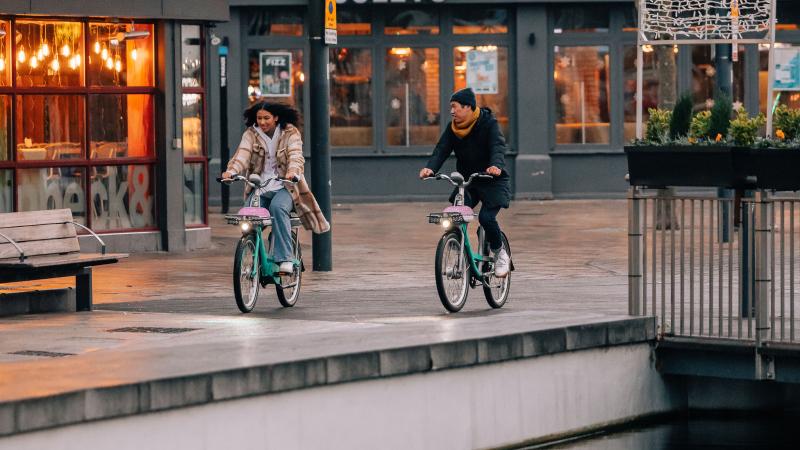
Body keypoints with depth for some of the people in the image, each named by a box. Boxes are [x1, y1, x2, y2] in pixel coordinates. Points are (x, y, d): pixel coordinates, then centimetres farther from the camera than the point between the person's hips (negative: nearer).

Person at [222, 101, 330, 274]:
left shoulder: (290, 133, 0)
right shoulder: (251, 134, 6)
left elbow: (295, 156, -15)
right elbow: (242, 154, -10)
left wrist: (292, 172, -38)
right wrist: (231, 171, -31)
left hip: (283, 187, -3)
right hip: (258, 188, 3)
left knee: (277, 207, -34)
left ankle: (285, 258, -33)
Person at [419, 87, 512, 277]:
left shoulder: (488, 123, -13)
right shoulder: (453, 128, 1)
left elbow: (498, 146, -28)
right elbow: (441, 150, -10)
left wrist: (496, 165, -50)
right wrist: (430, 168, -31)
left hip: (492, 182, -5)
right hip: (467, 181, 5)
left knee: (486, 217, -22)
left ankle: (500, 254, 3)